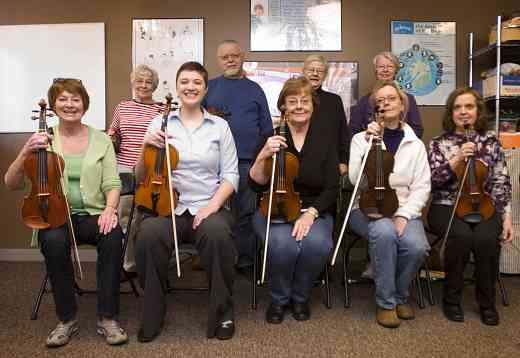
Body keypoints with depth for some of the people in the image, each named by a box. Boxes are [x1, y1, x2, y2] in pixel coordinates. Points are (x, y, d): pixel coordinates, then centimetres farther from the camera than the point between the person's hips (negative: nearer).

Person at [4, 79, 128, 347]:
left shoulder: (101, 140, 7)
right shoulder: (42, 140, 7)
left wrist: (110, 208, -18)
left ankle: (107, 318, -16)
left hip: (93, 214, 0)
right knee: (54, 241, -33)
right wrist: (26, 153, -14)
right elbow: (11, 184, 2)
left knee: (113, 236, -32)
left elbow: (112, 184, 2)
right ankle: (67, 319, -12)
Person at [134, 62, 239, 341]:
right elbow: (141, 178, 8)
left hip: (209, 208, 0)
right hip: (167, 206, 1)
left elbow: (230, 175, 4)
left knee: (218, 234, -33)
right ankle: (153, 314, -5)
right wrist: (146, 148, -11)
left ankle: (222, 312, -8)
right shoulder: (160, 123, 9)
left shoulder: (220, 126, 9)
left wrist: (214, 204, -13)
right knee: (149, 235, -31)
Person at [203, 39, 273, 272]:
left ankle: (245, 261, 18)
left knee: (247, 214, 5)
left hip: (249, 162, 0)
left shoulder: (254, 89, 13)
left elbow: (267, 129, 12)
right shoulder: (209, 87, 12)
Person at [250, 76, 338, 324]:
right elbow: (256, 185, -4)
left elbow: (331, 189, -1)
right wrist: (262, 157, -22)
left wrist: (310, 213, -17)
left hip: (314, 212, 1)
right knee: (283, 244, -32)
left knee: (317, 244, -30)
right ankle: (279, 299, 0)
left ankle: (300, 297, 2)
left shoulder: (325, 142, 4)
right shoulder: (270, 139, 2)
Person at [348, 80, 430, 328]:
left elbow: (421, 187, 3)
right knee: (384, 232, -35)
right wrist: (369, 145, -15)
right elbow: (356, 180, -7)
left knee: (417, 246, -28)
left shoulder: (415, 145, 11)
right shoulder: (361, 138, 7)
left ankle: (400, 295, 4)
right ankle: (385, 302, -13)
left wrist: (404, 215, -12)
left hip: (404, 210, 2)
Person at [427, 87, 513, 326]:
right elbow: (432, 181, -5)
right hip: (446, 207, -1)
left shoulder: (491, 142, 10)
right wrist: (457, 159, -16)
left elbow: (501, 183, 7)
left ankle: (487, 302, -6)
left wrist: (506, 216, -4)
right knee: (462, 235, -33)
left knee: (486, 238, -31)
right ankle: (451, 298, -11)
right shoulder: (439, 143, 6)